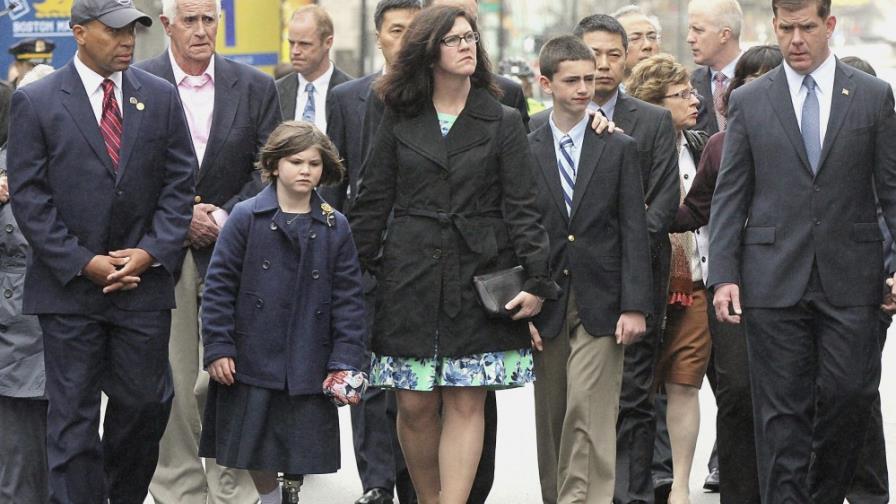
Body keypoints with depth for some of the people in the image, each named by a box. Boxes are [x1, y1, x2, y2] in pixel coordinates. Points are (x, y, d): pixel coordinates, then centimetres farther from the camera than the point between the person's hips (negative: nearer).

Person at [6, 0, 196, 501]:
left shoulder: (161, 97, 6)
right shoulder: (36, 102, -2)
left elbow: (180, 183, 5)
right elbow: (29, 196, -5)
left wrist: (149, 253, -8)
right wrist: (83, 263, -11)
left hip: (142, 280, 2)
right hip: (68, 288, -2)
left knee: (145, 402, 6)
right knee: (73, 415, 0)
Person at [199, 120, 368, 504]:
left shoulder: (335, 228, 4)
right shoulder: (246, 218, -2)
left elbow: (348, 300, 4)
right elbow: (218, 286, -2)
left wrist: (345, 365, -4)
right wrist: (218, 348, -8)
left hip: (308, 368, 1)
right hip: (252, 362, -1)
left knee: (303, 452, 3)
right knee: (255, 451, 6)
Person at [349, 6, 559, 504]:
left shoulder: (502, 122, 4)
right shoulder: (399, 119, 8)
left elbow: (521, 207, 1)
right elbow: (372, 203, 9)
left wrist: (536, 279, -8)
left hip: (479, 278, -1)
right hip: (410, 278, 1)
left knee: (465, 404, -3)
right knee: (414, 406, 0)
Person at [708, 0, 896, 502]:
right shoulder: (749, 101, 6)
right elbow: (730, 195, 5)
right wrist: (724, 275, -3)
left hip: (850, 278, 0)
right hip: (774, 281, 0)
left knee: (850, 396, -1)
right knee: (782, 408, 0)